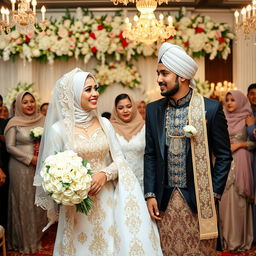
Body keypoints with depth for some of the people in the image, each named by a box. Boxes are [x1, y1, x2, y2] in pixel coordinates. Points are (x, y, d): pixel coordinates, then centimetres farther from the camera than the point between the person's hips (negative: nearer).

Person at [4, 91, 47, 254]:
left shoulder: (43, 120, 5)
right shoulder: (14, 123, -5)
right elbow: (10, 146, -7)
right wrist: (31, 158, -13)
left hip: (41, 166, 3)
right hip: (21, 167, -3)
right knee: (23, 203, 4)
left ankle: (38, 237, 27)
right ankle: (25, 242, 20)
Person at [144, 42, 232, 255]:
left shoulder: (211, 108, -6)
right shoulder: (153, 110, 4)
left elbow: (224, 156, -2)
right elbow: (150, 155, 8)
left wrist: (213, 195, -6)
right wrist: (150, 194, 2)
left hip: (198, 200, -3)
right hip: (164, 201, 3)